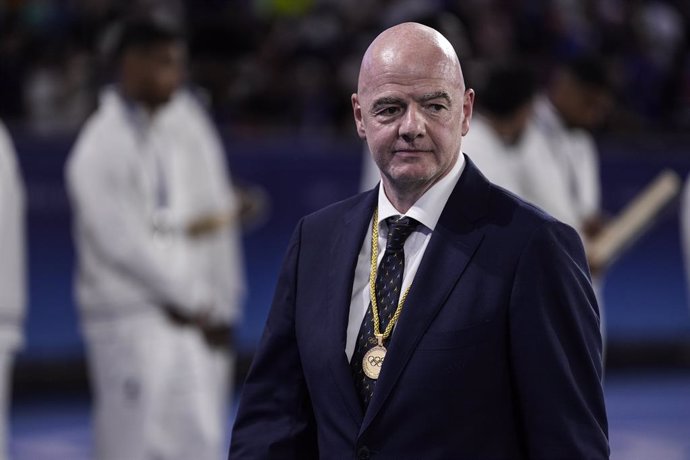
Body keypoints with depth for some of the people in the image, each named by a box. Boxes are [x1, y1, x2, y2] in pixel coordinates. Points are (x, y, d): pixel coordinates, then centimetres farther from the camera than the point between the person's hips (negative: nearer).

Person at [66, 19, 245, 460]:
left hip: (198, 315, 6)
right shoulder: (100, 149, -10)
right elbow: (121, 240, -13)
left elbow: (219, 215, 10)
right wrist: (188, 300, -7)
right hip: (132, 318, -6)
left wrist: (223, 305, 5)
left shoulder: (188, 121, 9)